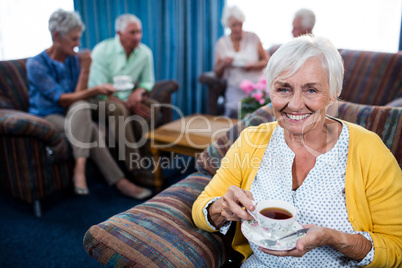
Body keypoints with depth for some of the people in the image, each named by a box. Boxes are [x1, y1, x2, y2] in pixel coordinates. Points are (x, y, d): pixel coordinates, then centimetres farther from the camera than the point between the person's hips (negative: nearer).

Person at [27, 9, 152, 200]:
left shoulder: (74, 59, 2)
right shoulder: (36, 64, -13)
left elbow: (79, 96, -5)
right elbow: (62, 99, -20)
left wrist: (85, 70, -16)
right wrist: (96, 90, -31)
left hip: (72, 116, 5)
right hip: (46, 118, -4)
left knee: (81, 106, -32)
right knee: (92, 129, -32)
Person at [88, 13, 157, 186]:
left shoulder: (145, 52, -3)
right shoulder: (102, 50, -15)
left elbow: (148, 81, 8)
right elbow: (100, 88, -18)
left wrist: (139, 91, -18)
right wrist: (131, 105, -24)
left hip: (129, 97, 5)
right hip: (101, 99, -4)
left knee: (153, 106, -23)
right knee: (119, 109, -36)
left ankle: (142, 158, -17)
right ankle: (135, 168, -35)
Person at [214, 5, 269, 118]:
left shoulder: (253, 38, 4)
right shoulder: (221, 43, 6)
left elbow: (266, 61, 6)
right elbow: (217, 73, 9)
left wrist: (252, 65, -13)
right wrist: (223, 64, -12)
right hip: (235, 87, 1)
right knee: (233, 111, -21)